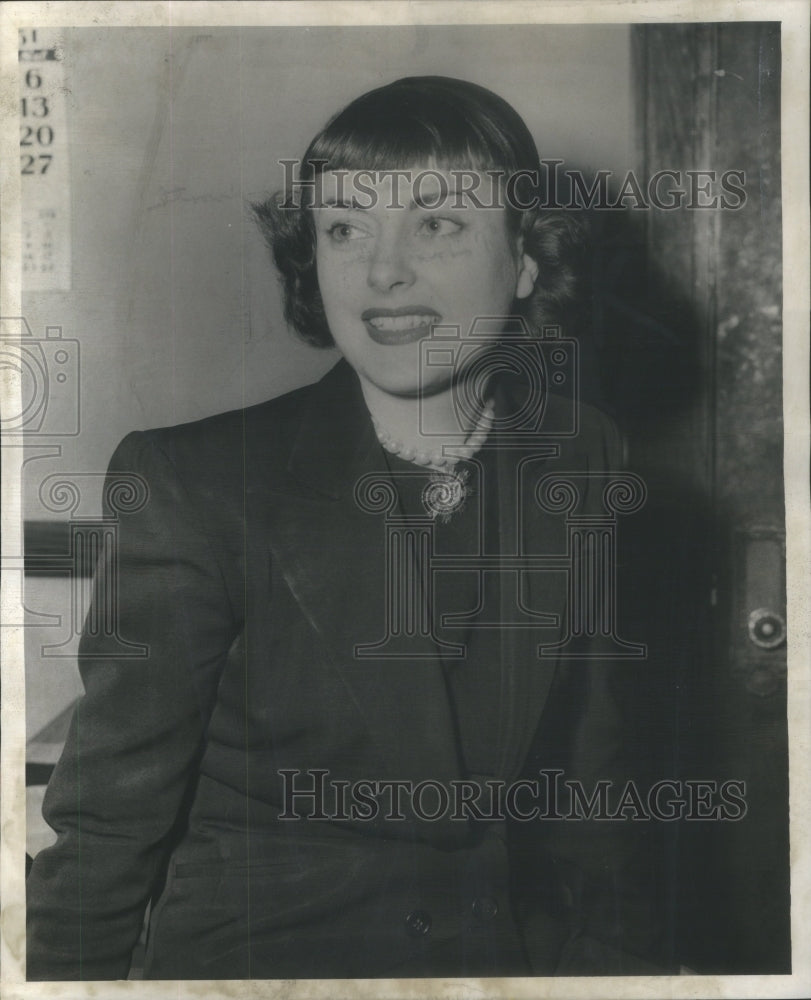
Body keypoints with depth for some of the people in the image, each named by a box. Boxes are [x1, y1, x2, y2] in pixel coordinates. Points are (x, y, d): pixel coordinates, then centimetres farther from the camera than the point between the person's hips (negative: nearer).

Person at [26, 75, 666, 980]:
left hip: (514, 949, 3)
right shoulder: (194, 486, -12)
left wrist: (614, 954, 6)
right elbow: (110, 822, -8)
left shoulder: (587, 472, -1)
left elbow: (591, 780, 7)